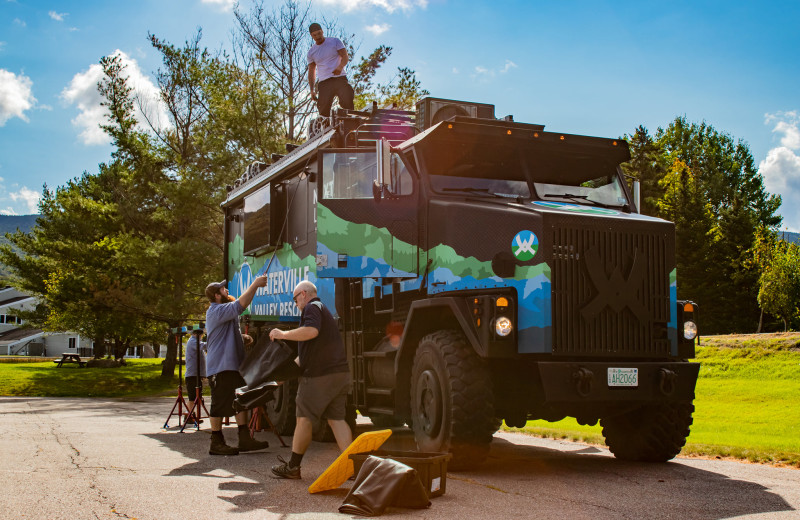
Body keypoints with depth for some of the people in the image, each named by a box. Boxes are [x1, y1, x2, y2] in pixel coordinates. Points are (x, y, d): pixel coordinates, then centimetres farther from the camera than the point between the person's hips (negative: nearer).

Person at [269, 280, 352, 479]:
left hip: (319, 374, -9)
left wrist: (283, 334, -14)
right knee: (336, 419, 8)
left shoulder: (312, 307, -3)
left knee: (304, 419, 0)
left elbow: (311, 331, -25)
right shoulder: (324, 310, 28)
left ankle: (293, 467, 8)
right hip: (340, 372, 9)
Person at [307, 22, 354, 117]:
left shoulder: (335, 41, 5)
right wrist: (312, 90, 9)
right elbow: (311, 71, 18)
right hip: (324, 82, 2)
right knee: (324, 110, -10)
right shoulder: (311, 52, 13)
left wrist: (340, 67, -25)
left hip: (340, 79, -2)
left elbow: (345, 57, -2)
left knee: (347, 101, -24)